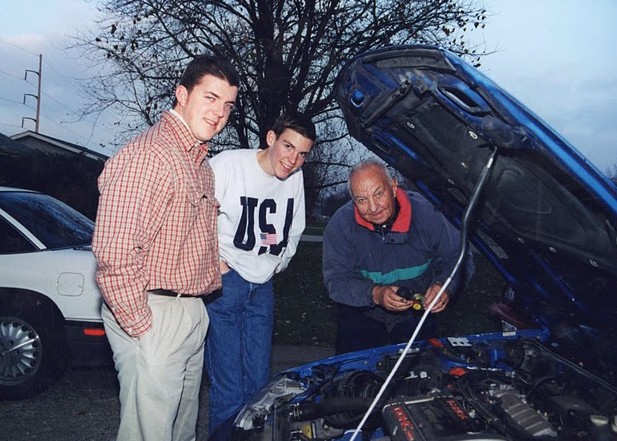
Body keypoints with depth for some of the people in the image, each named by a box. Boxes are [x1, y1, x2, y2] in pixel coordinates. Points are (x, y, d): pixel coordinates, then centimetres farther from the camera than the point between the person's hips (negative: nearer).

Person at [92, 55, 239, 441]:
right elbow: (114, 252, -27)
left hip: (193, 312, 10)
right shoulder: (146, 156, -20)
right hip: (156, 316, -10)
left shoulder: (201, 163, 14)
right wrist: (140, 326, -23)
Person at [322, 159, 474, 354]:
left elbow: (458, 257, -7)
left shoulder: (424, 213, -17)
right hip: (360, 315, 0)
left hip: (415, 314, 1)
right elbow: (336, 281, -18)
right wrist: (375, 294, -35)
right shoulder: (341, 224, -17)